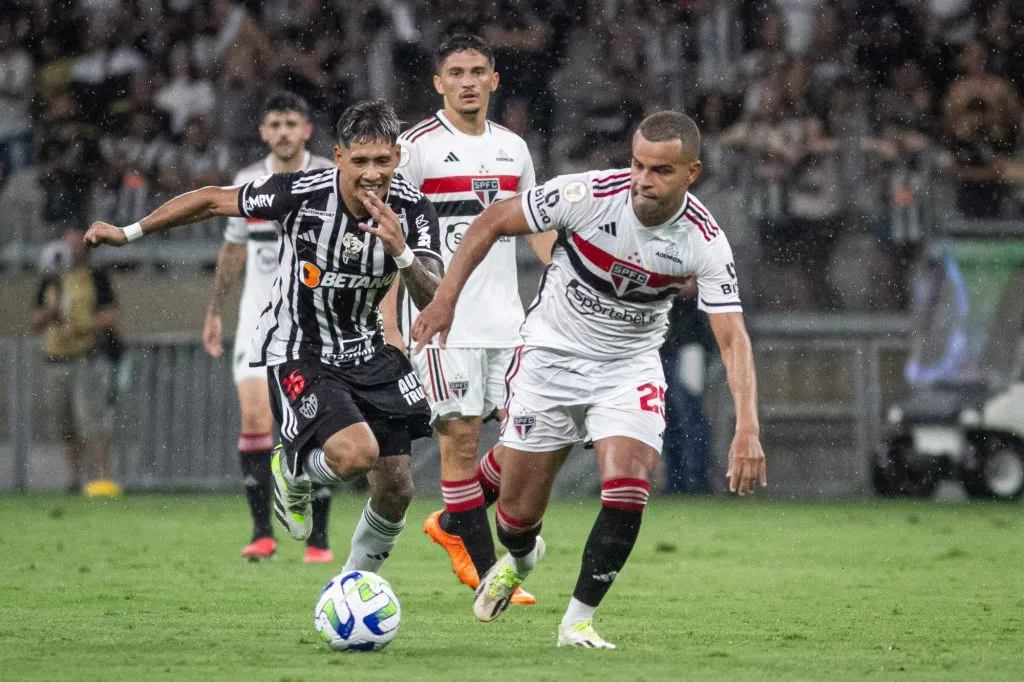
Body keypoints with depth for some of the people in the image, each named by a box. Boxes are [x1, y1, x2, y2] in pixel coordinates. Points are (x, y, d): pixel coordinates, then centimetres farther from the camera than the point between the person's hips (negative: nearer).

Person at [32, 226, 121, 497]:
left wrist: (76, 329, -15)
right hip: (55, 360, 5)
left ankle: (103, 477, -17)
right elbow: (36, 324, 15)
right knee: (66, 425, 7)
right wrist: (50, 312, -6)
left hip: (88, 358, -5)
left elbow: (110, 318, -5)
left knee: (91, 417, -15)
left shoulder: (96, 278, 1)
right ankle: (75, 476, 14)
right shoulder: (50, 282, 16)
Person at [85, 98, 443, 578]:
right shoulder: (301, 193, -24)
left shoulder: (411, 208, -15)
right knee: (356, 454, -28)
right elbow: (213, 199, -10)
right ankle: (293, 470, 9)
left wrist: (402, 252, -38)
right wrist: (128, 233, -2)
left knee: (396, 490, 3)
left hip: (367, 351, 4)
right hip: (297, 353, -4)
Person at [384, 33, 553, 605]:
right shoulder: (417, 146, -4)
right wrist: (392, 322, -15)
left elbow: (535, 225, 22)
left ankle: (454, 523, 20)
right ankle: (486, 572, 1)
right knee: (462, 436, -6)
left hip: (506, 319, 5)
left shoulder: (513, 149, 12)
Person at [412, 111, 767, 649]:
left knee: (628, 493, -21)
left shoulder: (705, 241, -20)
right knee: (519, 510, 3)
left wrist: (747, 428, -36)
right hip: (551, 356, 0)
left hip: (630, 367, 0)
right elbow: (492, 222, -10)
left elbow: (732, 337, -23)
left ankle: (578, 621, -4)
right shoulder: (589, 194, -23)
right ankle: (519, 560, 42)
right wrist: (445, 299, -14)